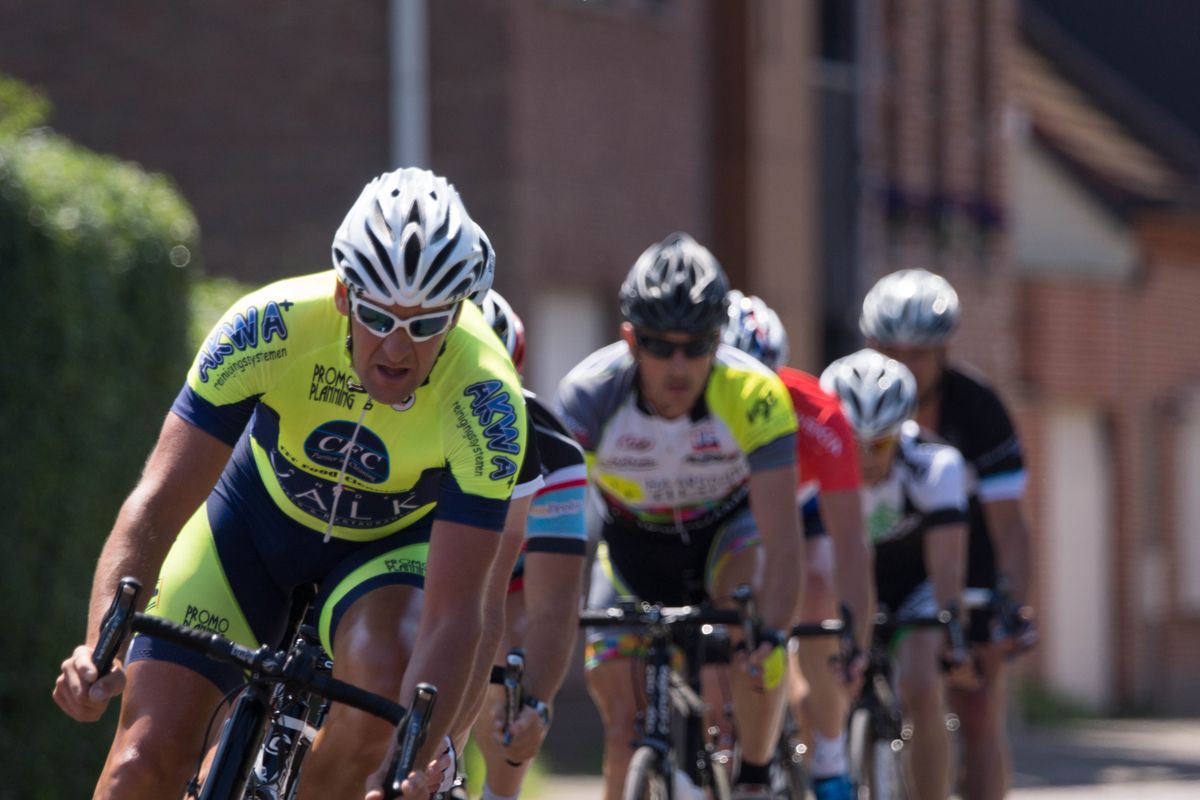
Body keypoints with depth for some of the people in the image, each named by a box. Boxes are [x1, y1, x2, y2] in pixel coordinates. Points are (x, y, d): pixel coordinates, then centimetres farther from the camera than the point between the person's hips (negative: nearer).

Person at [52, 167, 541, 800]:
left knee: (385, 676, -34)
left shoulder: (487, 400, -33)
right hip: (256, 516, 1)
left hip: (394, 542, -1)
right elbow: (158, 502, -33)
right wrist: (101, 644, -49)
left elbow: (454, 614, -34)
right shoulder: (270, 326, -33)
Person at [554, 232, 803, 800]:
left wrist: (772, 633, -51)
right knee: (622, 714, -8)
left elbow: (781, 538, -37)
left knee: (751, 611, -33)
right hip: (633, 538, 1)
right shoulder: (588, 395, -31)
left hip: (727, 527, -1)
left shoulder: (754, 395, -33)